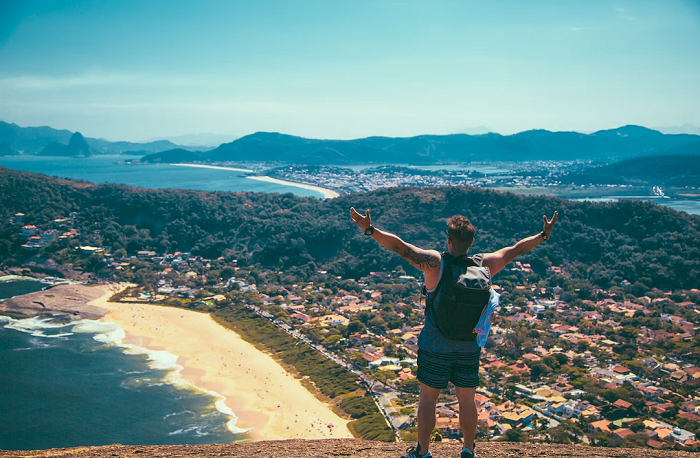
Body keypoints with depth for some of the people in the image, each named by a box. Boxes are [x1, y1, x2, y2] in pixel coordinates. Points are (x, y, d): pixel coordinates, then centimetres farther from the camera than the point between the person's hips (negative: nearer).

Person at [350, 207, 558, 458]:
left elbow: (399, 246, -22)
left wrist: (370, 229, -20)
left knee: (428, 398, 10)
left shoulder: (434, 262, -16)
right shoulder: (484, 265, -4)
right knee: (467, 400, 16)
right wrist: (544, 235, 20)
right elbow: (516, 249, 8)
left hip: (436, 346, -3)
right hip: (469, 347, 3)